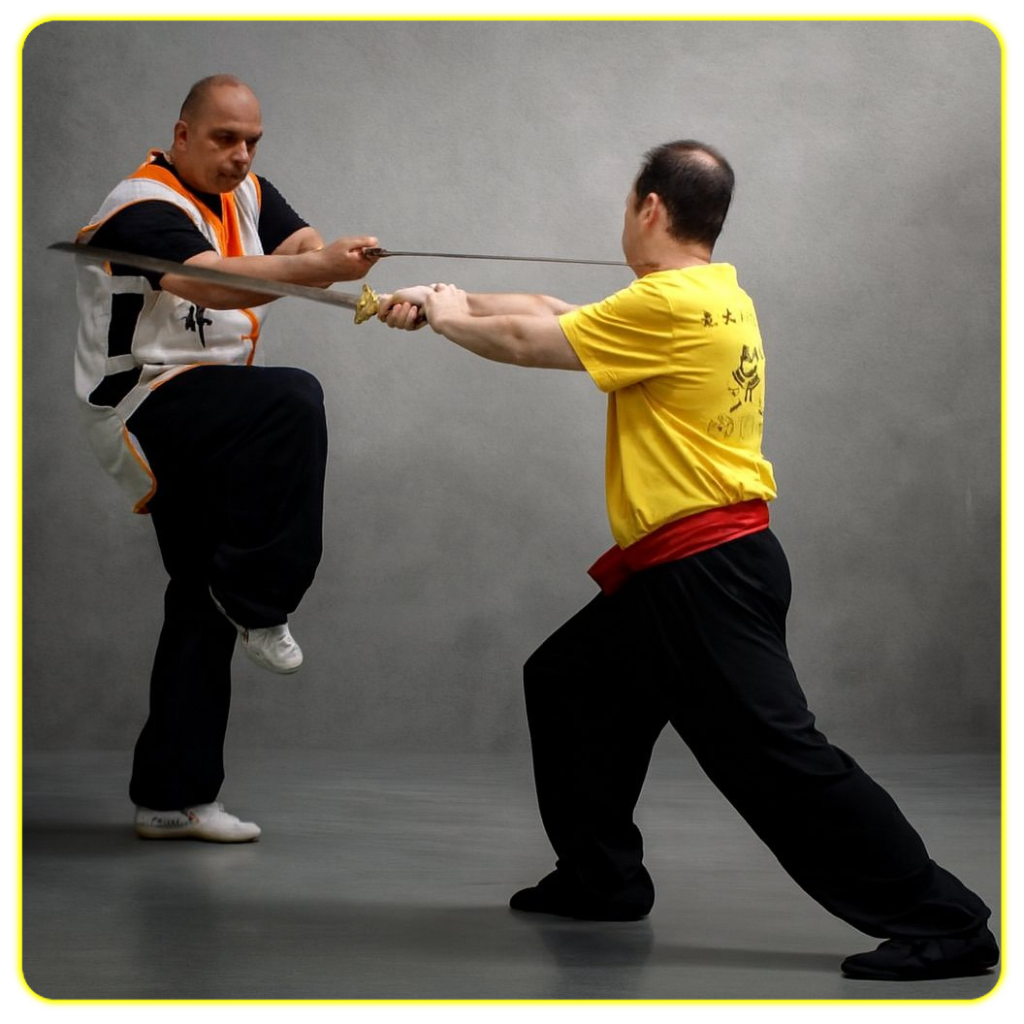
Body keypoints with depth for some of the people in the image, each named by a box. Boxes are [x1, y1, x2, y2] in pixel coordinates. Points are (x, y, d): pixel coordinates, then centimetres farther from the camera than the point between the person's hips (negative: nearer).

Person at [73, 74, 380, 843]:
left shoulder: (245, 195, 10)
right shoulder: (146, 207, -17)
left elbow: (302, 243, -9)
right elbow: (211, 284, -36)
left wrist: (347, 271, -34)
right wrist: (317, 268, -52)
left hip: (204, 430, 9)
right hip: (146, 406, -9)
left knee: (204, 605, 8)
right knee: (293, 399, -33)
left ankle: (173, 798, 16)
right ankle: (257, 601, -21)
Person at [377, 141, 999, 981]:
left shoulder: (672, 304, -17)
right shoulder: (713, 297, 13)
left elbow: (527, 341, -9)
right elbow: (553, 311, 20)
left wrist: (449, 317, 10)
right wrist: (446, 301, 21)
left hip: (707, 571, -10)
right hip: (677, 571, 10)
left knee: (774, 751, -12)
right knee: (566, 684, 20)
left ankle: (942, 922, -9)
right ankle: (602, 879, 28)